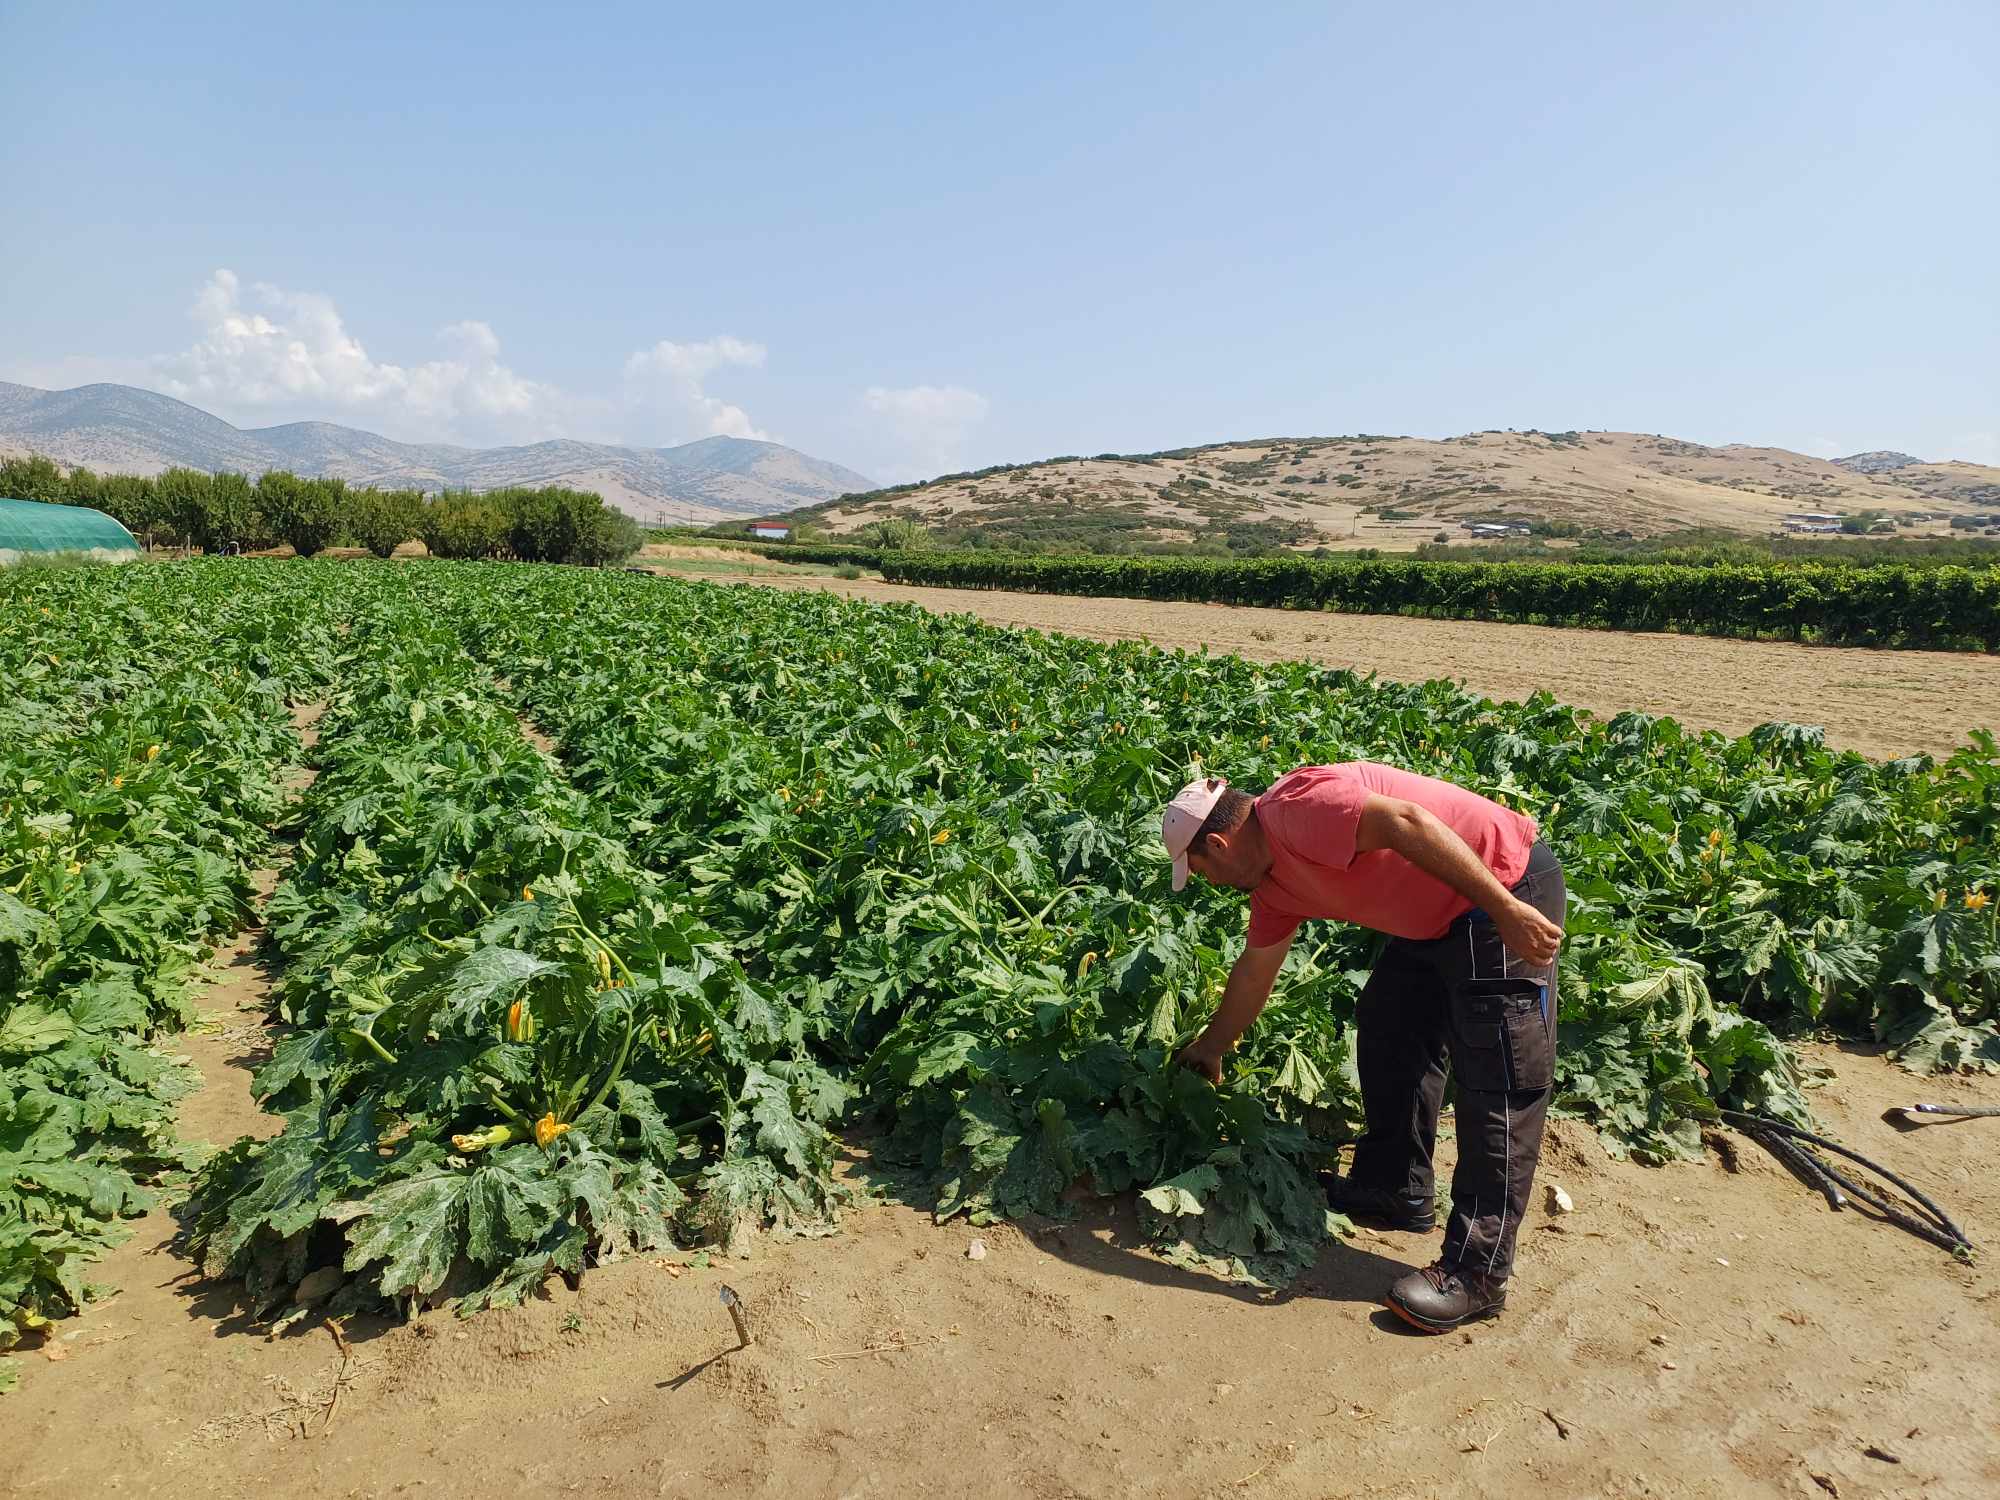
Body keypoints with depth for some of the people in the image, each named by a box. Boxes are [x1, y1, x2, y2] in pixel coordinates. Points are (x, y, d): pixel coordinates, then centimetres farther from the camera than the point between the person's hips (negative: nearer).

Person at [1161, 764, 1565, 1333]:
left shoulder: (1296, 809, -21)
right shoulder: (1274, 883, 9)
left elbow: (1408, 822, -31)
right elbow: (1254, 972, 21)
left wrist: (1507, 909, -31)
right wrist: (1211, 1047, 31)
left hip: (1506, 889, -10)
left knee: (1499, 1082, -6)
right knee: (1387, 1029, 17)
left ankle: (1476, 1274, -1)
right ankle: (1394, 1189, 30)